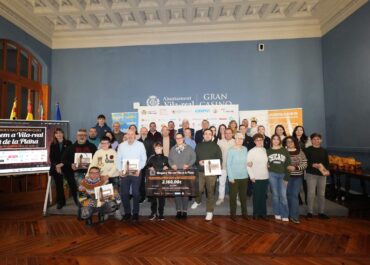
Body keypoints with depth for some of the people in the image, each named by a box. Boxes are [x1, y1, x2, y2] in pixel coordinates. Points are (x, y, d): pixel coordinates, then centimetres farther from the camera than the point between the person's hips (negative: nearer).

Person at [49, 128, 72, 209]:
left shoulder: (68, 143, 0)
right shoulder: (53, 144, 8)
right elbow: (51, 157, 5)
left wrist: (62, 164, -12)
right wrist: (56, 166, -8)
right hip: (56, 168, 3)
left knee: (72, 184, -4)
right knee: (58, 185, 7)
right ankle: (60, 202, 19)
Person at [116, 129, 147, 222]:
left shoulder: (140, 145, -1)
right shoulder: (121, 145, 6)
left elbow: (143, 159, -2)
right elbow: (118, 159, 7)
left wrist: (139, 169, -13)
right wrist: (120, 170, -6)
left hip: (136, 173, -2)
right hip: (124, 173, 2)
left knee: (136, 193, 3)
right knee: (124, 193, 6)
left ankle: (135, 213, 18)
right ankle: (127, 212, 22)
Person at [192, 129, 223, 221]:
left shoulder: (215, 146, 4)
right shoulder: (198, 146, 10)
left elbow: (220, 159, 3)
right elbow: (194, 157, 10)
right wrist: (198, 162, -10)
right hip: (200, 171, 2)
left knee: (210, 192, 1)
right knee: (199, 189, 5)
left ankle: (210, 211, 13)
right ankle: (198, 201, 38)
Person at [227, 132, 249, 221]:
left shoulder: (245, 149, 6)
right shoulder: (231, 150, -9)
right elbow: (228, 164, -11)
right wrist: (231, 177, -15)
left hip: (244, 177, 4)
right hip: (234, 177, -4)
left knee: (243, 195, 13)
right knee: (233, 196, 4)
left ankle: (244, 213, 25)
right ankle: (233, 213, 16)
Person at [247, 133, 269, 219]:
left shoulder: (266, 150, 8)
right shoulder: (251, 151, -5)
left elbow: (268, 162, 15)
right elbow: (248, 165, -8)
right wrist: (251, 176, -11)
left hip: (265, 177, 4)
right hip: (256, 177, -4)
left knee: (263, 195, 11)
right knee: (257, 196, 4)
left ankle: (263, 213, 22)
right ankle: (256, 213, 16)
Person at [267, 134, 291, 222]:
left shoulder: (285, 151, 4)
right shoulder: (268, 151, 8)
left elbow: (288, 164, 1)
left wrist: (286, 177, -5)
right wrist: (267, 165, -10)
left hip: (282, 175, -1)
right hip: (272, 174, 1)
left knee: (283, 195, -4)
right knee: (275, 194, 6)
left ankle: (285, 215, 6)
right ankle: (277, 213, 17)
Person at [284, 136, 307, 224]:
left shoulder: (300, 152, 4)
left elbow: (305, 164, -1)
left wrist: (295, 167, -14)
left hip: (297, 177, 0)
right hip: (287, 176, 0)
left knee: (294, 195, -3)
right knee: (289, 195, 8)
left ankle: (294, 216, 3)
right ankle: (292, 214, 23)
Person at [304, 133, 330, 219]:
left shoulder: (324, 151, 12)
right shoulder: (308, 150, -2)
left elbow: (327, 162, 11)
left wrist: (327, 170, -6)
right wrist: (313, 165, -25)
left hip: (322, 174, 4)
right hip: (311, 174, -4)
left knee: (321, 194, 10)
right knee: (311, 193, -1)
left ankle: (321, 212, 22)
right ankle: (310, 212, 10)